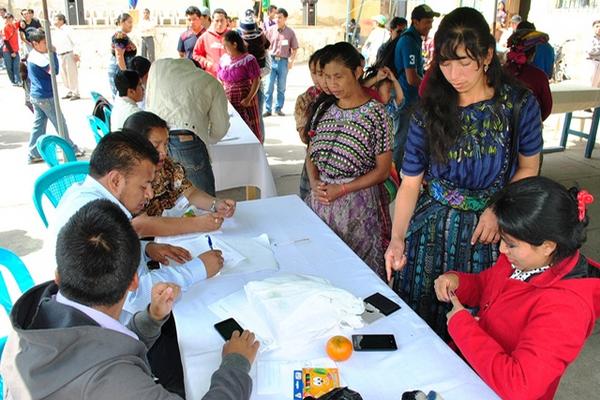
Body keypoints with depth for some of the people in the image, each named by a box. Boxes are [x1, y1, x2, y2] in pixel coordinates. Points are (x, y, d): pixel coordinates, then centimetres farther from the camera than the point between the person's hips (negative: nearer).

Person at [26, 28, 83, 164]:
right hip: (45, 97, -9)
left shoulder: (33, 55, 10)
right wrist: (53, 53, -15)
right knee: (60, 123, 3)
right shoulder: (39, 58, -20)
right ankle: (71, 150, 15)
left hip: (37, 96, 9)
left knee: (38, 125, 11)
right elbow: (55, 70, -22)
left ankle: (33, 154, 14)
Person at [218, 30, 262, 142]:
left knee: (249, 128, 0)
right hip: (228, 101, 5)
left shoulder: (248, 59, -9)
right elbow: (220, 80, 16)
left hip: (244, 101, -5)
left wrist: (249, 98, -19)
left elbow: (256, 80, -11)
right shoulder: (223, 59, 9)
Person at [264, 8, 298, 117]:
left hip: (283, 61, 0)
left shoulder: (290, 32, 0)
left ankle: (278, 109, 20)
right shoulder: (271, 30, 1)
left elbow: (294, 48, 4)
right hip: (271, 60, 0)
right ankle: (267, 109, 6)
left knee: (281, 87, 9)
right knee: (269, 86, -1)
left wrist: (291, 60, -8)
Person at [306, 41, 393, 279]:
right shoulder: (324, 109, 7)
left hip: (357, 205, -4)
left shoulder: (375, 113, -8)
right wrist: (314, 183, -5)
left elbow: (382, 170, -8)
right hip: (320, 201, 5)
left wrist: (342, 189, -15)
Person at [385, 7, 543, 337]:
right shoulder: (431, 112, -6)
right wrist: (397, 238, -18)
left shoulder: (519, 105, -7)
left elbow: (528, 168, 5)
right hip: (432, 227, 1)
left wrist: (498, 210, -12)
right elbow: (410, 184, -6)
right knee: (420, 322, 11)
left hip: (487, 230, -1)